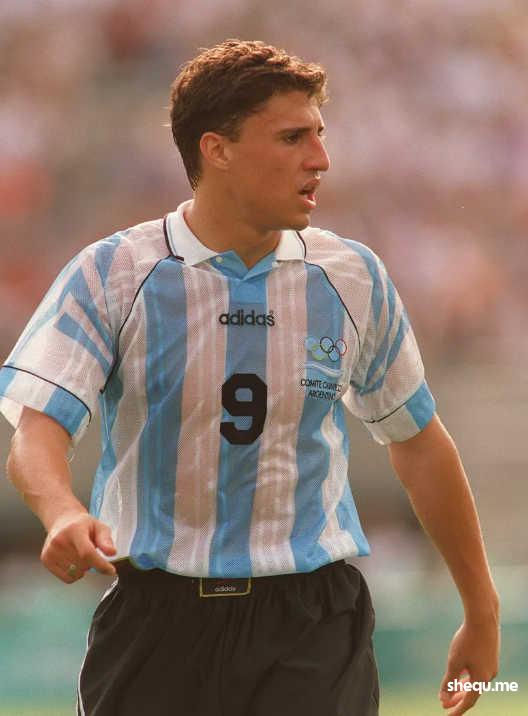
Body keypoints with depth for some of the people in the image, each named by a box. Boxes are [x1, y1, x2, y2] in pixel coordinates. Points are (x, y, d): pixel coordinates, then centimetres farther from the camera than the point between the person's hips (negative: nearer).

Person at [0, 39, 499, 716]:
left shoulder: (354, 278, 5)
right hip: (154, 623, -1)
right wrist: (64, 514, -37)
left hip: (313, 632, 1)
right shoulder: (111, 275, -3)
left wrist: (481, 611, 18)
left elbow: (419, 444, 15)